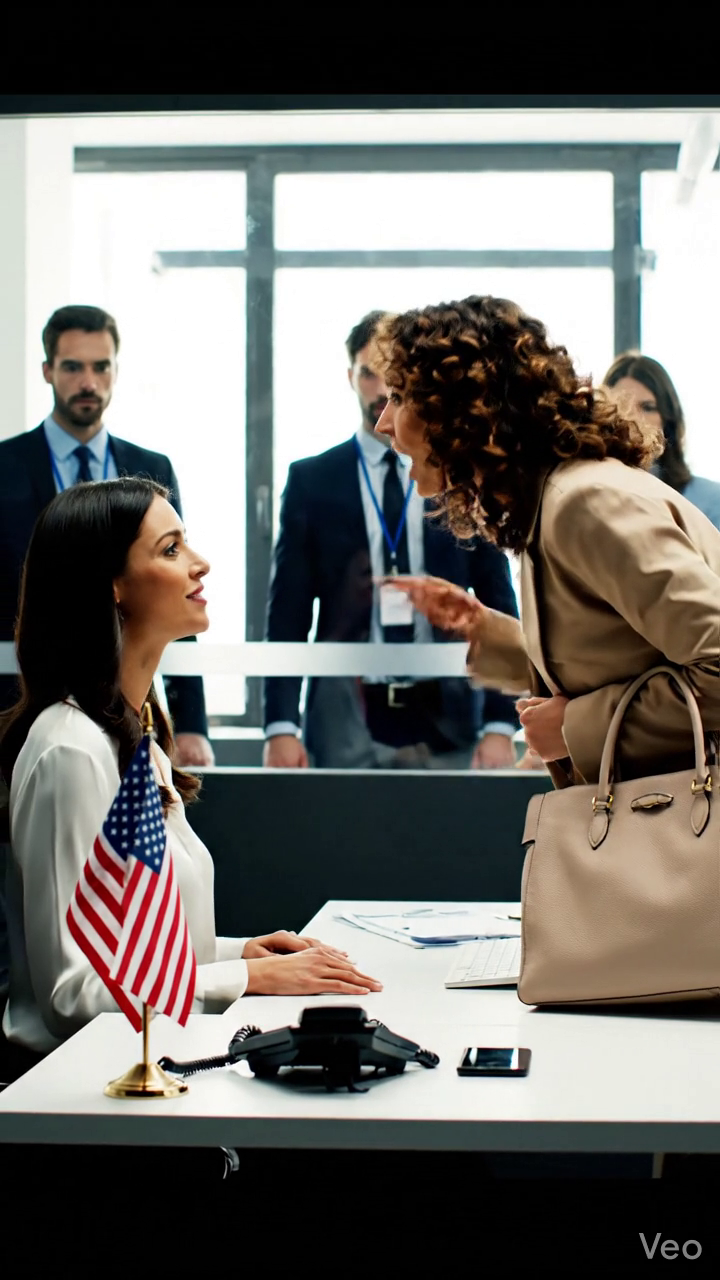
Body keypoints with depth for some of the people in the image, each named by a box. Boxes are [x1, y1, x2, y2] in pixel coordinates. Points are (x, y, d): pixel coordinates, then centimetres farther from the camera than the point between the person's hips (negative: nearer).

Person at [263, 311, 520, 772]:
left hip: (447, 722, 1)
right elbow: (288, 611, 3)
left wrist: (501, 726, -4)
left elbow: (498, 608, 6)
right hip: (347, 720, -1)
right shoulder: (311, 480, 6)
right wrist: (281, 726, -7)